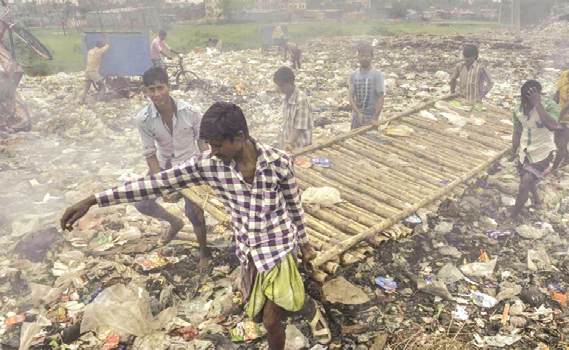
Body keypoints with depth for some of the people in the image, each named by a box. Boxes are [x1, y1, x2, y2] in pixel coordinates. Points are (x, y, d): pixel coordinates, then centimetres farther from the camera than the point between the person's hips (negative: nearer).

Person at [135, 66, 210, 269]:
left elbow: (201, 139, -6)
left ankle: (204, 252, 23)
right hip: (164, 165, 2)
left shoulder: (188, 111, -22)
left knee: (194, 211, -4)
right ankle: (174, 222, 26)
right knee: (142, 204, -6)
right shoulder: (143, 119, -22)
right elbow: (150, 154, -14)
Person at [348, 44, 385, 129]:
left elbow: (381, 98, -11)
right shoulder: (354, 75, 4)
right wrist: (358, 113, -14)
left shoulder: (377, 74, -8)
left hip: (371, 118, -4)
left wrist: (375, 118, -17)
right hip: (356, 117, 4)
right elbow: (351, 96, 1)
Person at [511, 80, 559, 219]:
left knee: (524, 186, -10)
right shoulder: (518, 109, -10)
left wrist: (537, 104, -43)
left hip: (542, 153, -5)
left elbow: (552, 126, -43)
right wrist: (513, 153, 11)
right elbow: (517, 133, 4)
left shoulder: (549, 105, -24)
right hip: (524, 152, 5)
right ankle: (536, 199, 55)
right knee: (527, 180, 24)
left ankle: (512, 218, 8)